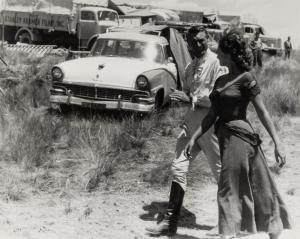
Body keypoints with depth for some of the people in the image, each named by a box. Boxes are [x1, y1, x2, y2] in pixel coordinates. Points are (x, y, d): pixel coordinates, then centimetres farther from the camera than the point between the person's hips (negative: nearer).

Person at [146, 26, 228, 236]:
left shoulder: (216, 62, -11)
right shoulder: (191, 67, 15)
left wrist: (191, 99, -15)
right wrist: (183, 97, -1)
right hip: (191, 119, 8)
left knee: (221, 171, 3)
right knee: (179, 168, 4)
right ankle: (171, 222, 10)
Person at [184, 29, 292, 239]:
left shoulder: (246, 78, -9)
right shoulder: (221, 80, 13)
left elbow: (262, 112, -10)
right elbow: (212, 115, 16)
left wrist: (278, 142, -11)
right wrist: (194, 138, 13)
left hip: (239, 136, -7)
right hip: (225, 136, 7)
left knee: (229, 190, -6)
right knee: (259, 188, 13)